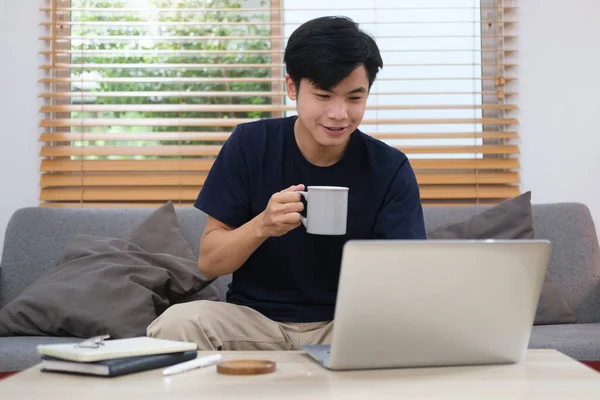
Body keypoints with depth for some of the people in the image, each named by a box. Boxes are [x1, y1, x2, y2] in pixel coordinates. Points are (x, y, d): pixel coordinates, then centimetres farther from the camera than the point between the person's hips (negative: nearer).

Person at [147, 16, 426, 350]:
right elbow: (208, 262, -4)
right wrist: (262, 225, -26)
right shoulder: (249, 145, -6)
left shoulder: (390, 169, -7)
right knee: (176, 324, -30)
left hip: (346, 323, 0)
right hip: (253, 318, 0)